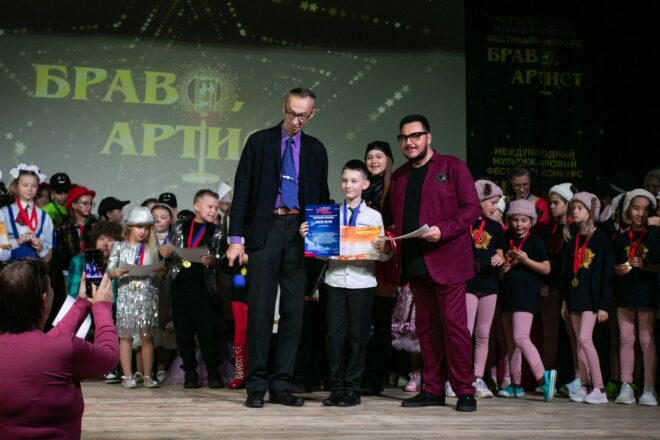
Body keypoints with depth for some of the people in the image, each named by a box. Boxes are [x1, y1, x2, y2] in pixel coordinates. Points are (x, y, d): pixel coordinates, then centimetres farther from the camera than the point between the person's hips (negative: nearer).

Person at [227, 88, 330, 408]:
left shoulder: (316, 149, 12)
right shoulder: (259, 141, 5)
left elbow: (322, 196, 16)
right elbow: (242, 191, 1)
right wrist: (236, 238, -6)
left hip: (301, 234, 3)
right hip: (265, 231, -2)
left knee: (293, 312, 2)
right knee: (260, 309, -4)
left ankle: (281, 385, 9)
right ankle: (256, 386, 3)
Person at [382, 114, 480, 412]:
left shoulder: (452, 167, 0)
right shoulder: (399, 176, 18)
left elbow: (472, 207, -6)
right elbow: (387, 217, 20)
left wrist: (443, 230, -19)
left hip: (447, 260, -5)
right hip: (415, 262, 6)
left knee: (454, 324, -6)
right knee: (426, 327, 8)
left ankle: (464, 391, 2)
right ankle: (432, 389, 15)